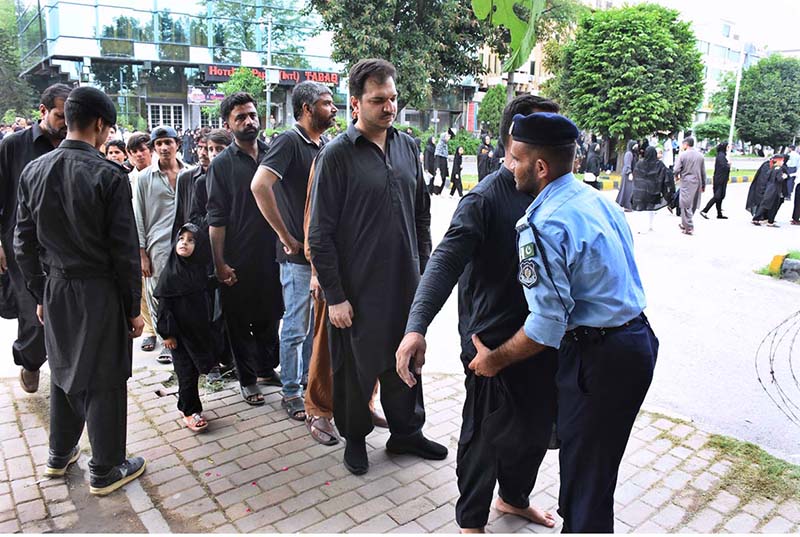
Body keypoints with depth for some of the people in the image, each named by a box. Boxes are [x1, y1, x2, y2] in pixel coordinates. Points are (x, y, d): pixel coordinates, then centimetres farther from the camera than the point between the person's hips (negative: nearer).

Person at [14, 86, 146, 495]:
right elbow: (124, 250, -15)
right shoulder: (109, 175, -16)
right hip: (99, 292, -6)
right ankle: (105, 472, 21)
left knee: (63, 372, 22)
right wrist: (133, 307, -6)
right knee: (103, 382, 6)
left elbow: (24, 243, 6)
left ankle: (60, 455, 39)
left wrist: (39, 294, 17)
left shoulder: (33, 171, 1)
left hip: (54, 291, 6)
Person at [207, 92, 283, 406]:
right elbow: (216, 219, -7)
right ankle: (247, 379, 24)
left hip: (272, 253, 3)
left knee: (271, 315, 15)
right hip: (238, 259, -3)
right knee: (240, 321, 9)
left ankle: (267, 368, 33)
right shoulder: (221, 164, -4)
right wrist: (219, 263, -11)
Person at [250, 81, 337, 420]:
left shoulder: (326, 144, 9)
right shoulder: (289, 141, -13)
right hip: (299, 253, -7)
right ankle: (290, 392, 20)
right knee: (296, 327, 5)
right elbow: (260, 186, -27)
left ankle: (309, 379, 36)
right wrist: (285, 237, -20)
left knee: (316, 323, 19)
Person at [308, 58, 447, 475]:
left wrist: (424, 268, 11)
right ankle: (354, 437, 34)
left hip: (406, 284, 5)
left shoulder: (408, 146, 6)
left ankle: (407, 432, 38)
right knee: (355, 367, 11)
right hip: (358, 288, -5)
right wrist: (334, 296, -12)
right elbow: (321, 234, -10)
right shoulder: (336, 155, -10)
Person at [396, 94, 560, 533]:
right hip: (493, 342, -7)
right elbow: (445, 263, -27)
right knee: (487, 435, 8)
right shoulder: (484, 199, -18)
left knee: (537, 427, 22)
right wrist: (416, 327, -40)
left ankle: (514, 497, 49)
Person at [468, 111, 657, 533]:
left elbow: (548, 323, -23)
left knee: (584, 470, 10)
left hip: (597, 356, -9)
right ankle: (576, 522, 46)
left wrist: (495, 359, -8)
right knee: (596, 460, 26)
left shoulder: (542, 227, -21)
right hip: (639, 338, 9)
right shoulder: (599, 199, 6)